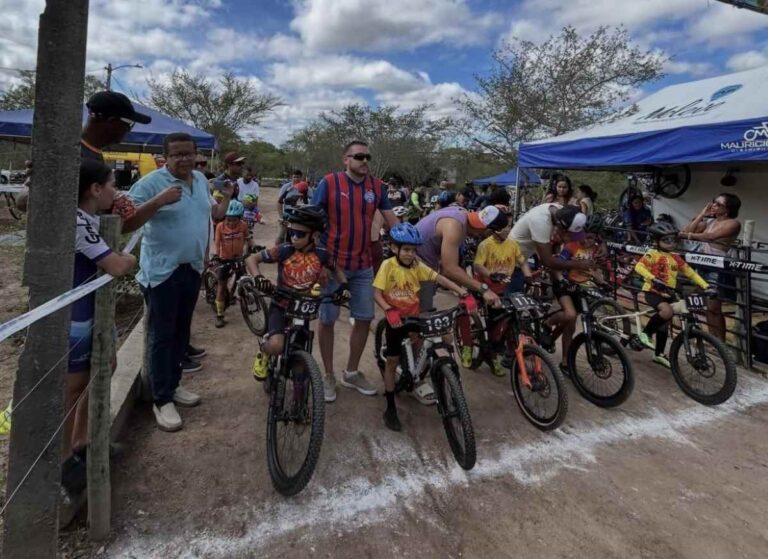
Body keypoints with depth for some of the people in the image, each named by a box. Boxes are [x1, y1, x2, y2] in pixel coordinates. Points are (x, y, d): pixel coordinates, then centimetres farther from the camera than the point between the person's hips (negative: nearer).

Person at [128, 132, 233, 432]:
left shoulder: (201, 180, 9)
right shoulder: (152, 181, -14)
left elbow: (212, 215, 21)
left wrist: (226, 197, 5)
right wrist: (160, 201, -33)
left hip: (192, 268, 7)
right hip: (162, 270, -7)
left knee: (181, 331, 16)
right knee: (161, 335, 0)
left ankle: (173, 385, 32)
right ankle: (162, 400, 11)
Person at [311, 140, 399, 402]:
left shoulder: (377, 186, 3)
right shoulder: (329, 183, -8)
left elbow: (392, 220, 5)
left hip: (363, 266, 4)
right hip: (332, 264, -4)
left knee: (364, 319, 9)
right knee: (327, 320, 6)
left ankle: (351, 373, 28)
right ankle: (329, 375, 24)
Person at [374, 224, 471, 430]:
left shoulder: (417, 266, -3)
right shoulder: (388, 265, -13)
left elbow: (439, 278, -11)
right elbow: (377, 293, -17)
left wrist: (463, 293, -22)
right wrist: (389, 311, -34)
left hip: (415, 317, 4)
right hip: (396, 320, -4)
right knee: (392, 362, 2)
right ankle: (390, 409, 15)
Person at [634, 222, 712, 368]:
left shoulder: (675, 258, 8)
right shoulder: (653, 254, -10)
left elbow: (690, 272, 10)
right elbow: (639, 266, -26)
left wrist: (705, 286, 0)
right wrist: (653, 279, -41)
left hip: (667, 294, 7)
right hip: (653, 291, -7)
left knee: (664, 324, 14)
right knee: (667, 311, -33)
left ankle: (659, 354, 29)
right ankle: (645, 333, -11)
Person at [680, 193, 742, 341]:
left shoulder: (733, 223, -5)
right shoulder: (709, 221, 14)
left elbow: (712, 236, -22)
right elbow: (687, 231, 0)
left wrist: (692, 235, -29)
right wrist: (702, 214, 2)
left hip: (718, 269, -6)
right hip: (703, 265, 6)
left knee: (714, 308, -5)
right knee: (708, 307, 8)